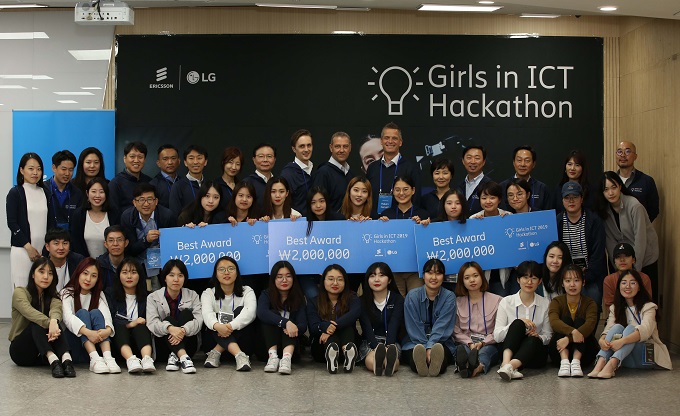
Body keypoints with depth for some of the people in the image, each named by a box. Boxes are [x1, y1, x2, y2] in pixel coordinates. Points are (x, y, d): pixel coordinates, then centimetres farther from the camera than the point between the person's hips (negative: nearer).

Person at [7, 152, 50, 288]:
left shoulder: (45, 192, 13)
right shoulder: (15, 193, 2)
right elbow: (11, 223, -3)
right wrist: (29, 247, -9)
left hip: (44, 250, 3)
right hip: (22, 249, -3)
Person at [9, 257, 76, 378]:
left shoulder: (52, 297, 9)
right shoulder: (20, 292, -2)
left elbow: (56, 309, -17)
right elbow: (29, 311, -26)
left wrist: (54, 321, -42)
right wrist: (49, 323, -45)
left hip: (42, 355, 3)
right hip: (20, 350, -3)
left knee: (54, 321, -26)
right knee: (37, 322, -30)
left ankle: (66, 359, -49)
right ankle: (53, 360, -53)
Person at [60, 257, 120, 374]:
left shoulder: (99, 295, 13)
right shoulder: (67, 293, 2)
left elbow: (106, 314, -8)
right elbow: (67, 317, -18)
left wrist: (108, 330, -32)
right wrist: (87, 332, -37)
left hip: (96, 343, 2)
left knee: (95, 312, -21)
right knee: (82, 312, -24)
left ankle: (108, 357, -42)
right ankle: (95, 359, -47)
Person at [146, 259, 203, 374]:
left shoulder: (192, 296, 5)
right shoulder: (153, 298, 2)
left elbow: (199, 320, -12)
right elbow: (152, 323, -15)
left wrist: (183, 330, -35)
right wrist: (170, 328, -37)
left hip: (187, 344, 1)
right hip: (162, 344, -1)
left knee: (186, 313, -20)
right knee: (168, 320, -27)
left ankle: (174, 356, -35)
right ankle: (183, 358, -49)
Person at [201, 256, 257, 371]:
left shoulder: (247, 291, 1)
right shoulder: (208, 293, 3)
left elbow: (250, 312, -21)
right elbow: (207, 313, -19)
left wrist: (231, 326, -39)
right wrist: (217, 326, -44)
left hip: (243, 342, -1)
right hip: (216, 339, 1)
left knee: (240, 310, -22)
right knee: (216, 320, -27)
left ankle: (216, 352, -28)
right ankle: (239, 355, -47)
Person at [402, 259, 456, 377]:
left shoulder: (449, 297, 1)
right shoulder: (412, 296, 1)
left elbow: (442, 326, -9)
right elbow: (414, 327, -5)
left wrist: (430, 346, -26)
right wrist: (425, 348, -19)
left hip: (441, 342, 0)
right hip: (414, 342, 0)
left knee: (441, 350, -37)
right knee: (414, 351, -37)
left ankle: (436, 365, -67)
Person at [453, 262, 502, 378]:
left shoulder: (496, 300, 11)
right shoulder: (458, 302, 15)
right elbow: (456, 331, 7)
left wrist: (482, 343, -12)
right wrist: (470, 343, -13)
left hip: (489, 344, 0)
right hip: (466, 343, 0)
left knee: (484, 351, -38)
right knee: (461, 349, -37)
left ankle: (480, 366, -73)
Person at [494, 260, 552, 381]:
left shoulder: (545, 304, 7)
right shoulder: (506, 302, 4)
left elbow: (548, 335, 6)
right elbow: (497, 336, -5)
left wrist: (538, 336, -18)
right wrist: (518, 322, -19)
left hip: (535, 351, 1)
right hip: (510, 350, -1)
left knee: (533, 340, -34)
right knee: (518, 324, -28)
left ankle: (510, 366, -58)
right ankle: (506, 362, -50)